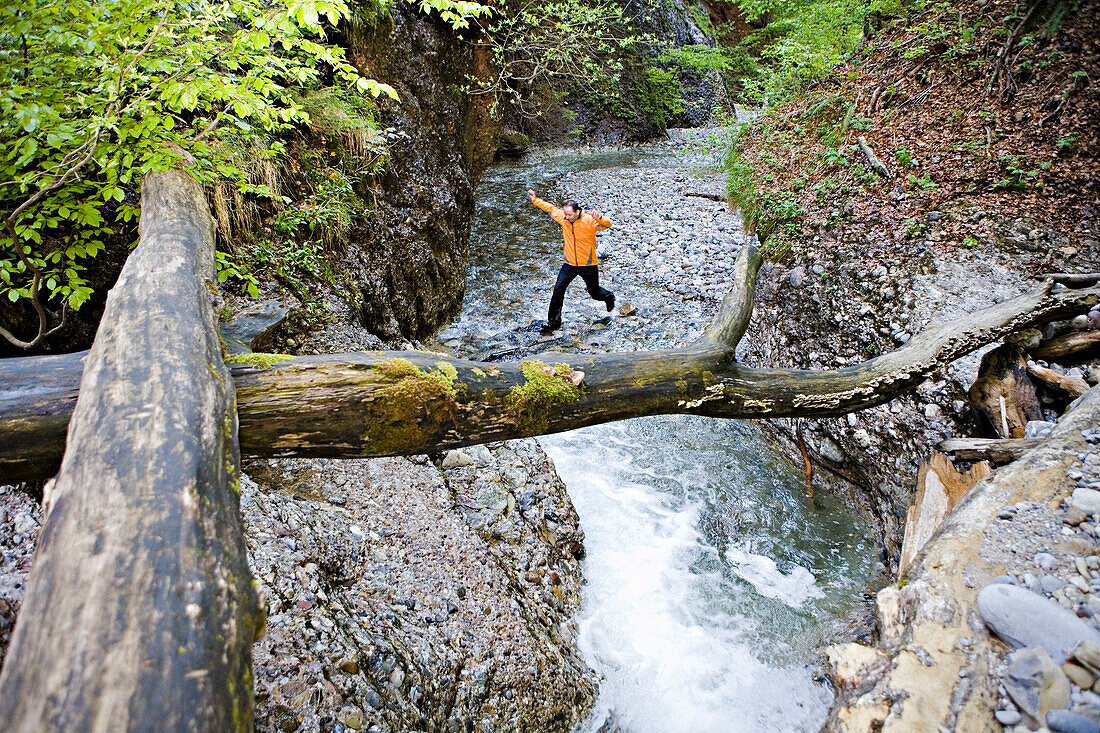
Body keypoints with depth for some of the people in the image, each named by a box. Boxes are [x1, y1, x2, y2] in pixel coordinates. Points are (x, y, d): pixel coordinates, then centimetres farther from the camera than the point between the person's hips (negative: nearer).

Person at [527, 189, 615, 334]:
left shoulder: (589, 221, -20)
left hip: (588, 265, -4)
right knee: (558, 289, -7)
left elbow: (607, 224, -30)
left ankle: (608, 296, 49)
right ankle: (554, 321, 4)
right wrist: (535, 200, 10)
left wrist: (600, 218, -52)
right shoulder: (562, 218, -6)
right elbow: (550, 208, 11)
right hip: (570, 263, 4)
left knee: (594, 293, 12)